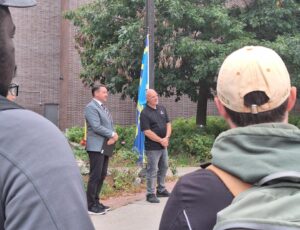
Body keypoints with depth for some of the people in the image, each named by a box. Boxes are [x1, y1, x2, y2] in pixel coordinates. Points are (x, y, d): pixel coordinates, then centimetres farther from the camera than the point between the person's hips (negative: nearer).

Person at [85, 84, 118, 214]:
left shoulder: (103, 107, 18)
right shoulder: (91, 107, -10)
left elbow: (110, 125, 13)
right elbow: (96, 127, -19)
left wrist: (113, 137, -6)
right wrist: (113, 134, -11)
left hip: (106, 146, 9)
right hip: (96, 147, -9)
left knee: (102, 176, 11)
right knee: (95, 176, -7)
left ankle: (96, 202, 19)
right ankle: (90, 206, -1)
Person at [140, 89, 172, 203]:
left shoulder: (162, 108, 9)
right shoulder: (145, 113, -12)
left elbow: (168, 124, 9)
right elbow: (147, 132, -17)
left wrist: (166, 138, -7)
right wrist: (160, 140, -16)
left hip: (164, 145, 7)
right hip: (152, 147, -7)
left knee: (164, 167, 16)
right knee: (152, 170, -2)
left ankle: (161, 190, 31)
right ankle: (150, 194, 7)